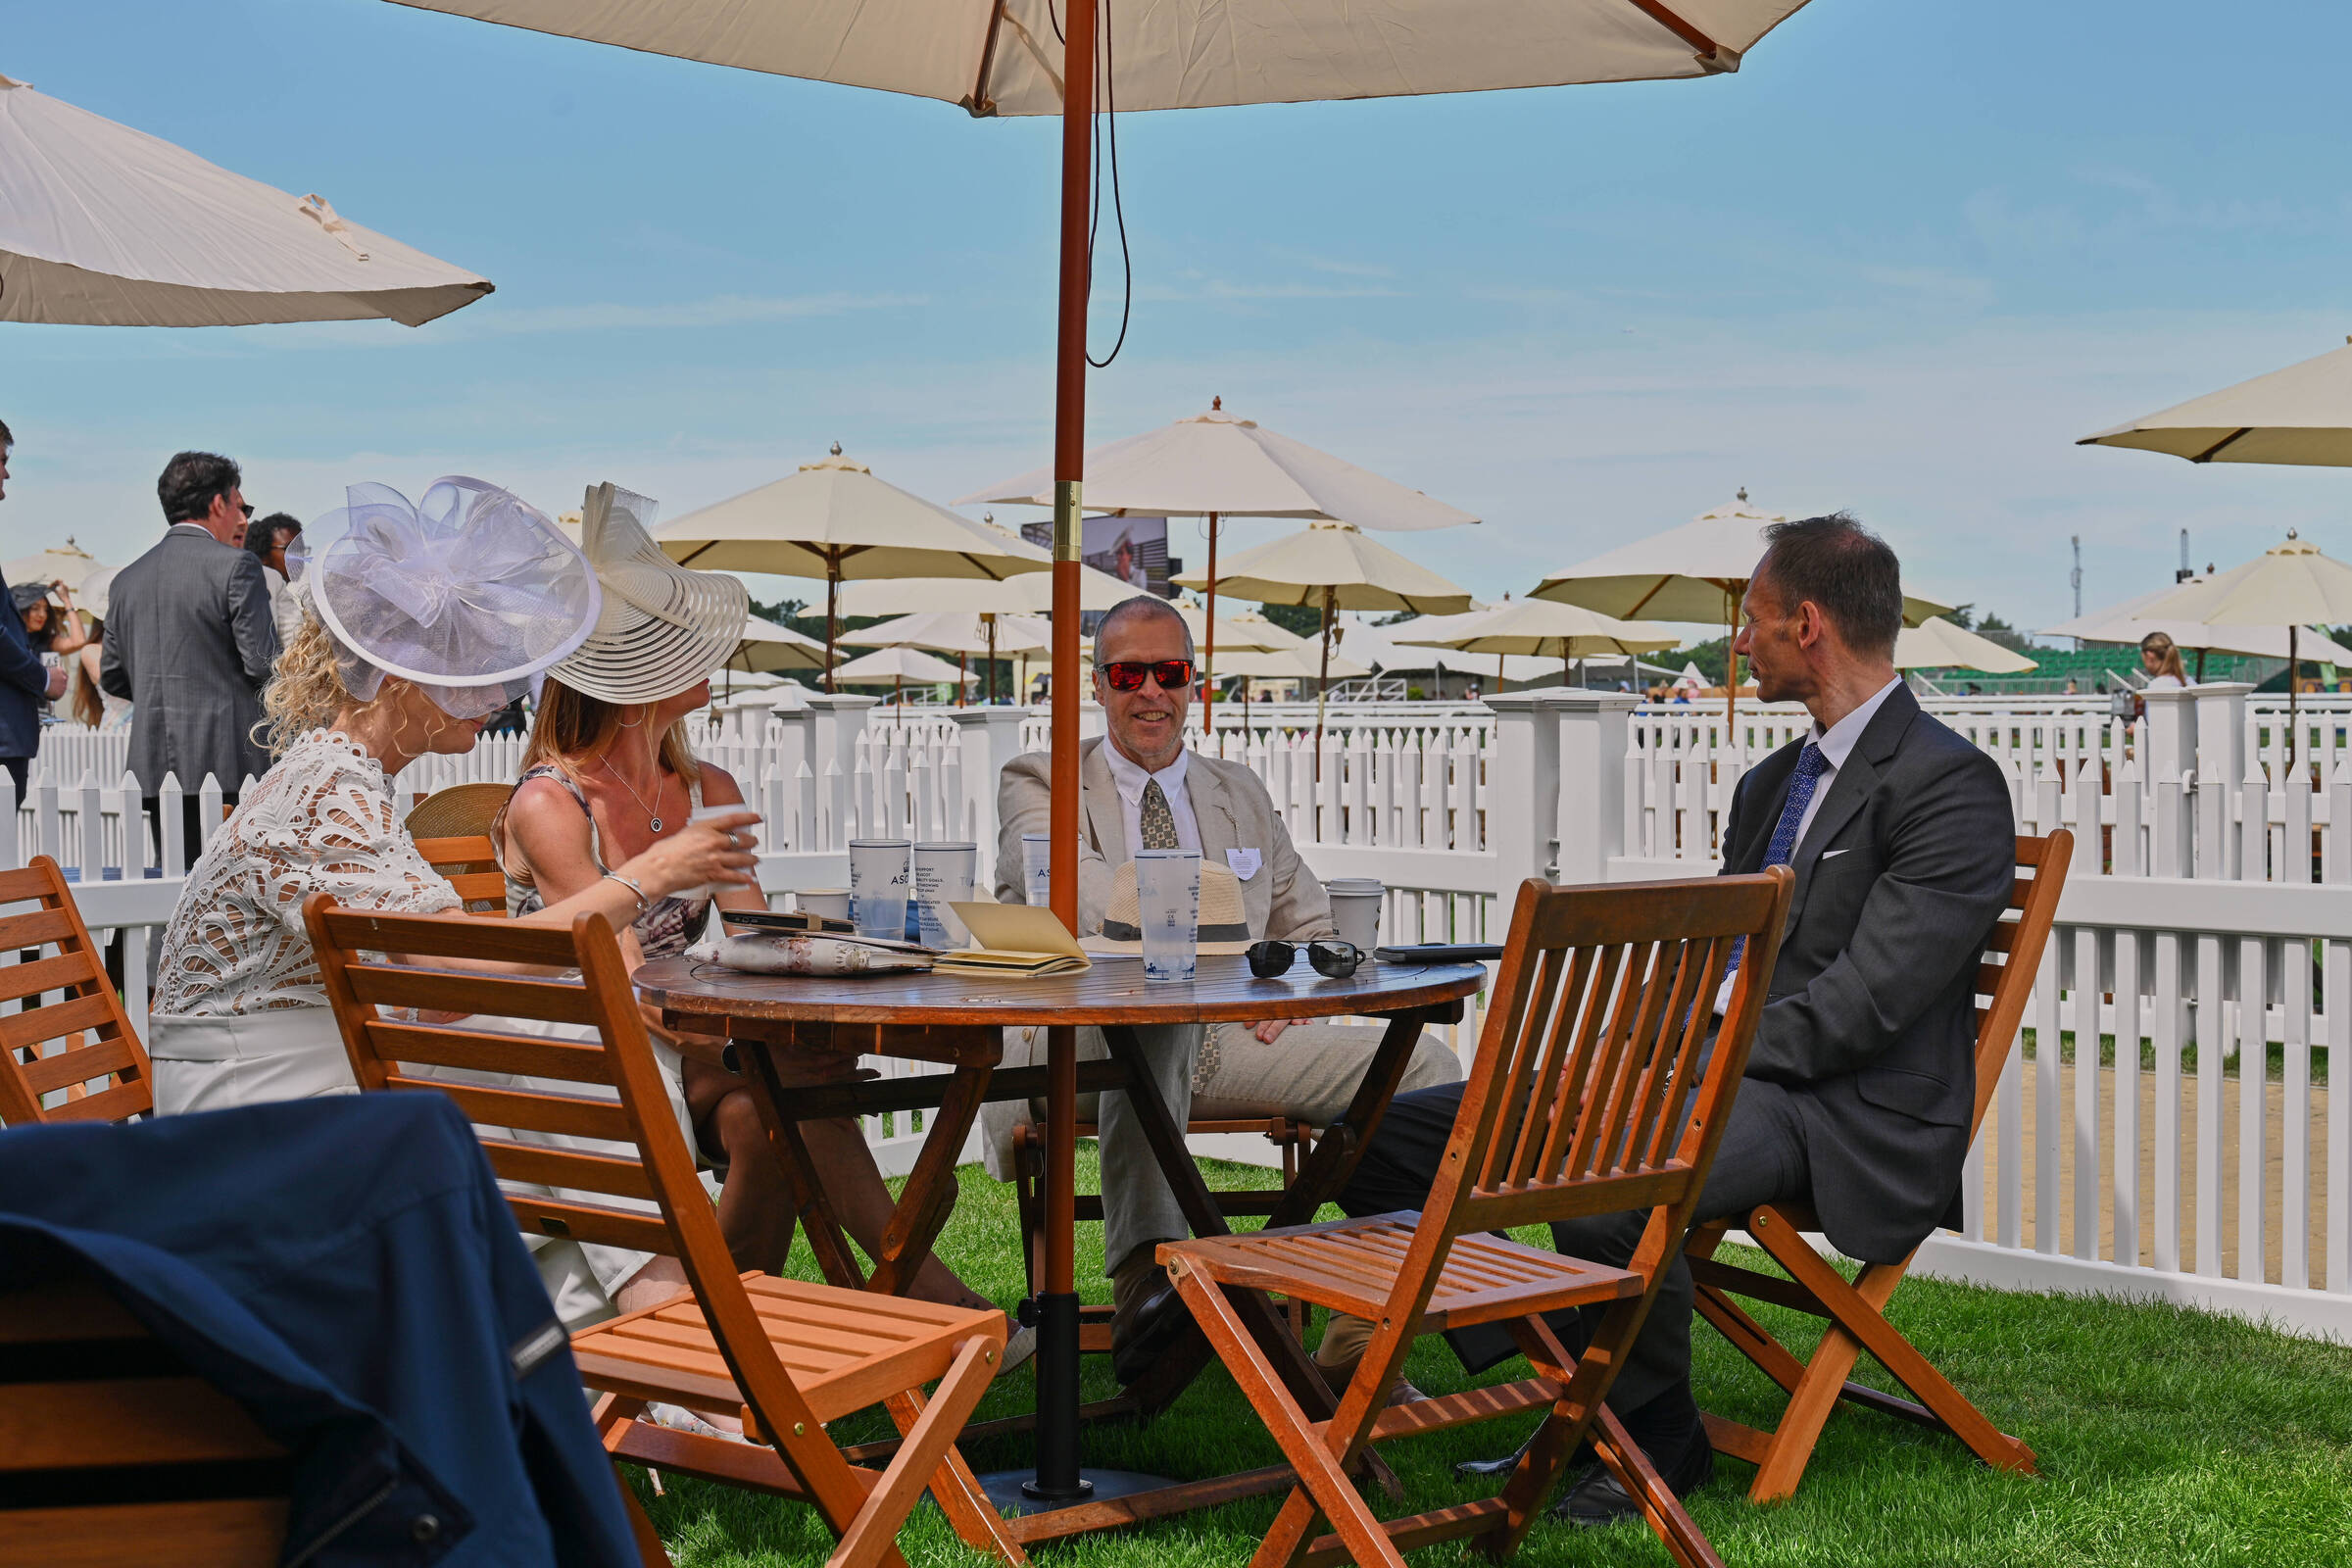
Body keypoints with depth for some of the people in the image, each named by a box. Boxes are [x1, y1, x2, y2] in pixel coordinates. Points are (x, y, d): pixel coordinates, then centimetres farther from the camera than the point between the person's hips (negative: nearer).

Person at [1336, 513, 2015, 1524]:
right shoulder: (1770, 783, 21)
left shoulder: (1948, 786, -9)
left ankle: (1658, 1440, -11)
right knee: (1395, 1136, -2)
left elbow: (1864, 1003, -18)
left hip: (1846, 1115, -9)